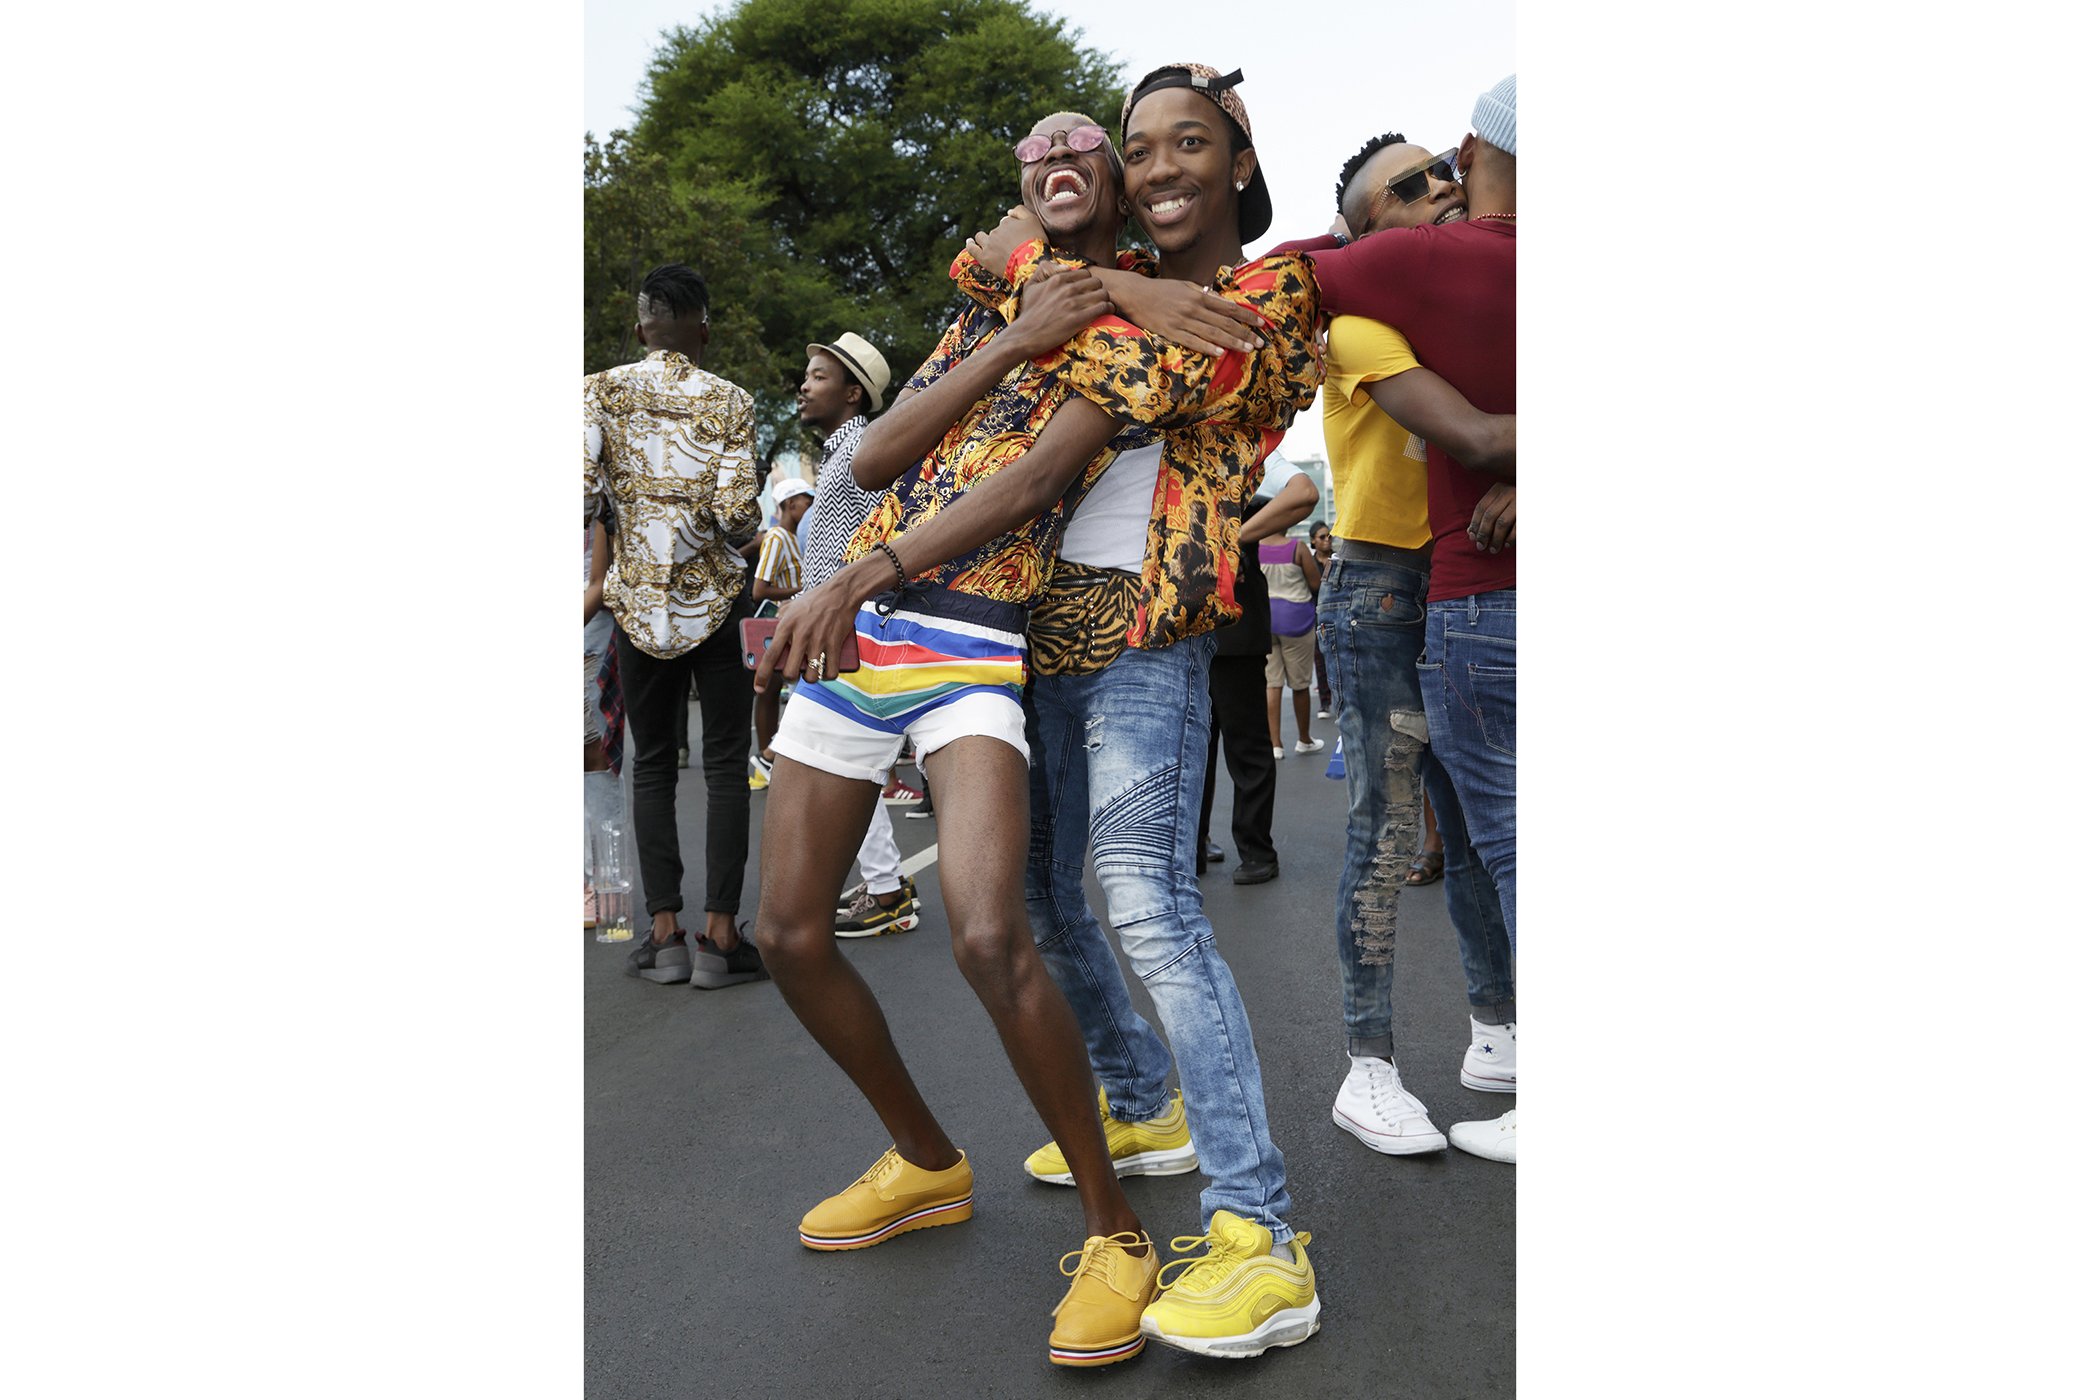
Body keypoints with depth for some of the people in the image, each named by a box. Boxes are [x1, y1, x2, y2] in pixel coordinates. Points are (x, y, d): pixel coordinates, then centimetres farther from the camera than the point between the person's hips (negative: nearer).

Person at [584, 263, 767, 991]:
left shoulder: (601, 390, 0)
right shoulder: (727, 400, -3)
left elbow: (581, 492, -12)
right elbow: (737, 509, -13)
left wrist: (620, 499, 9)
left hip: (636, 601, 2)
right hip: (714, 598, -1)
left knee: (652, 765, 11)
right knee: (725, 765, 4)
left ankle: (664, 932, 9)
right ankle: (720, 934, 3)